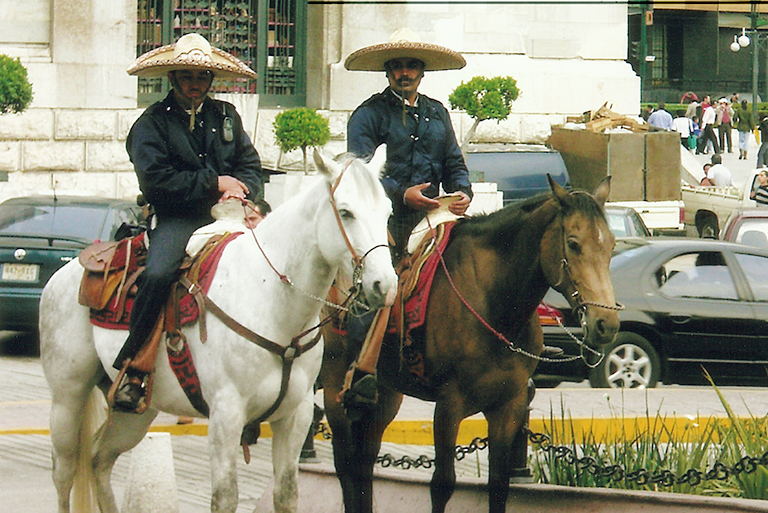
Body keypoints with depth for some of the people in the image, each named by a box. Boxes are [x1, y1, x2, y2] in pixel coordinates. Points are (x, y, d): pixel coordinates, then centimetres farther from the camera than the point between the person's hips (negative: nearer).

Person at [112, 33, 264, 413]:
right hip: (177, 220, -4)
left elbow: (250, 165, 20)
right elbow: (156, 180, -8)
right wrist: (215, 183, -8)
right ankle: (132, 368, -24)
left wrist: (240, 189, -5)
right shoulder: (152, 123, 4)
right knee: (158, 274, -32)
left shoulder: (226, 116, 20)